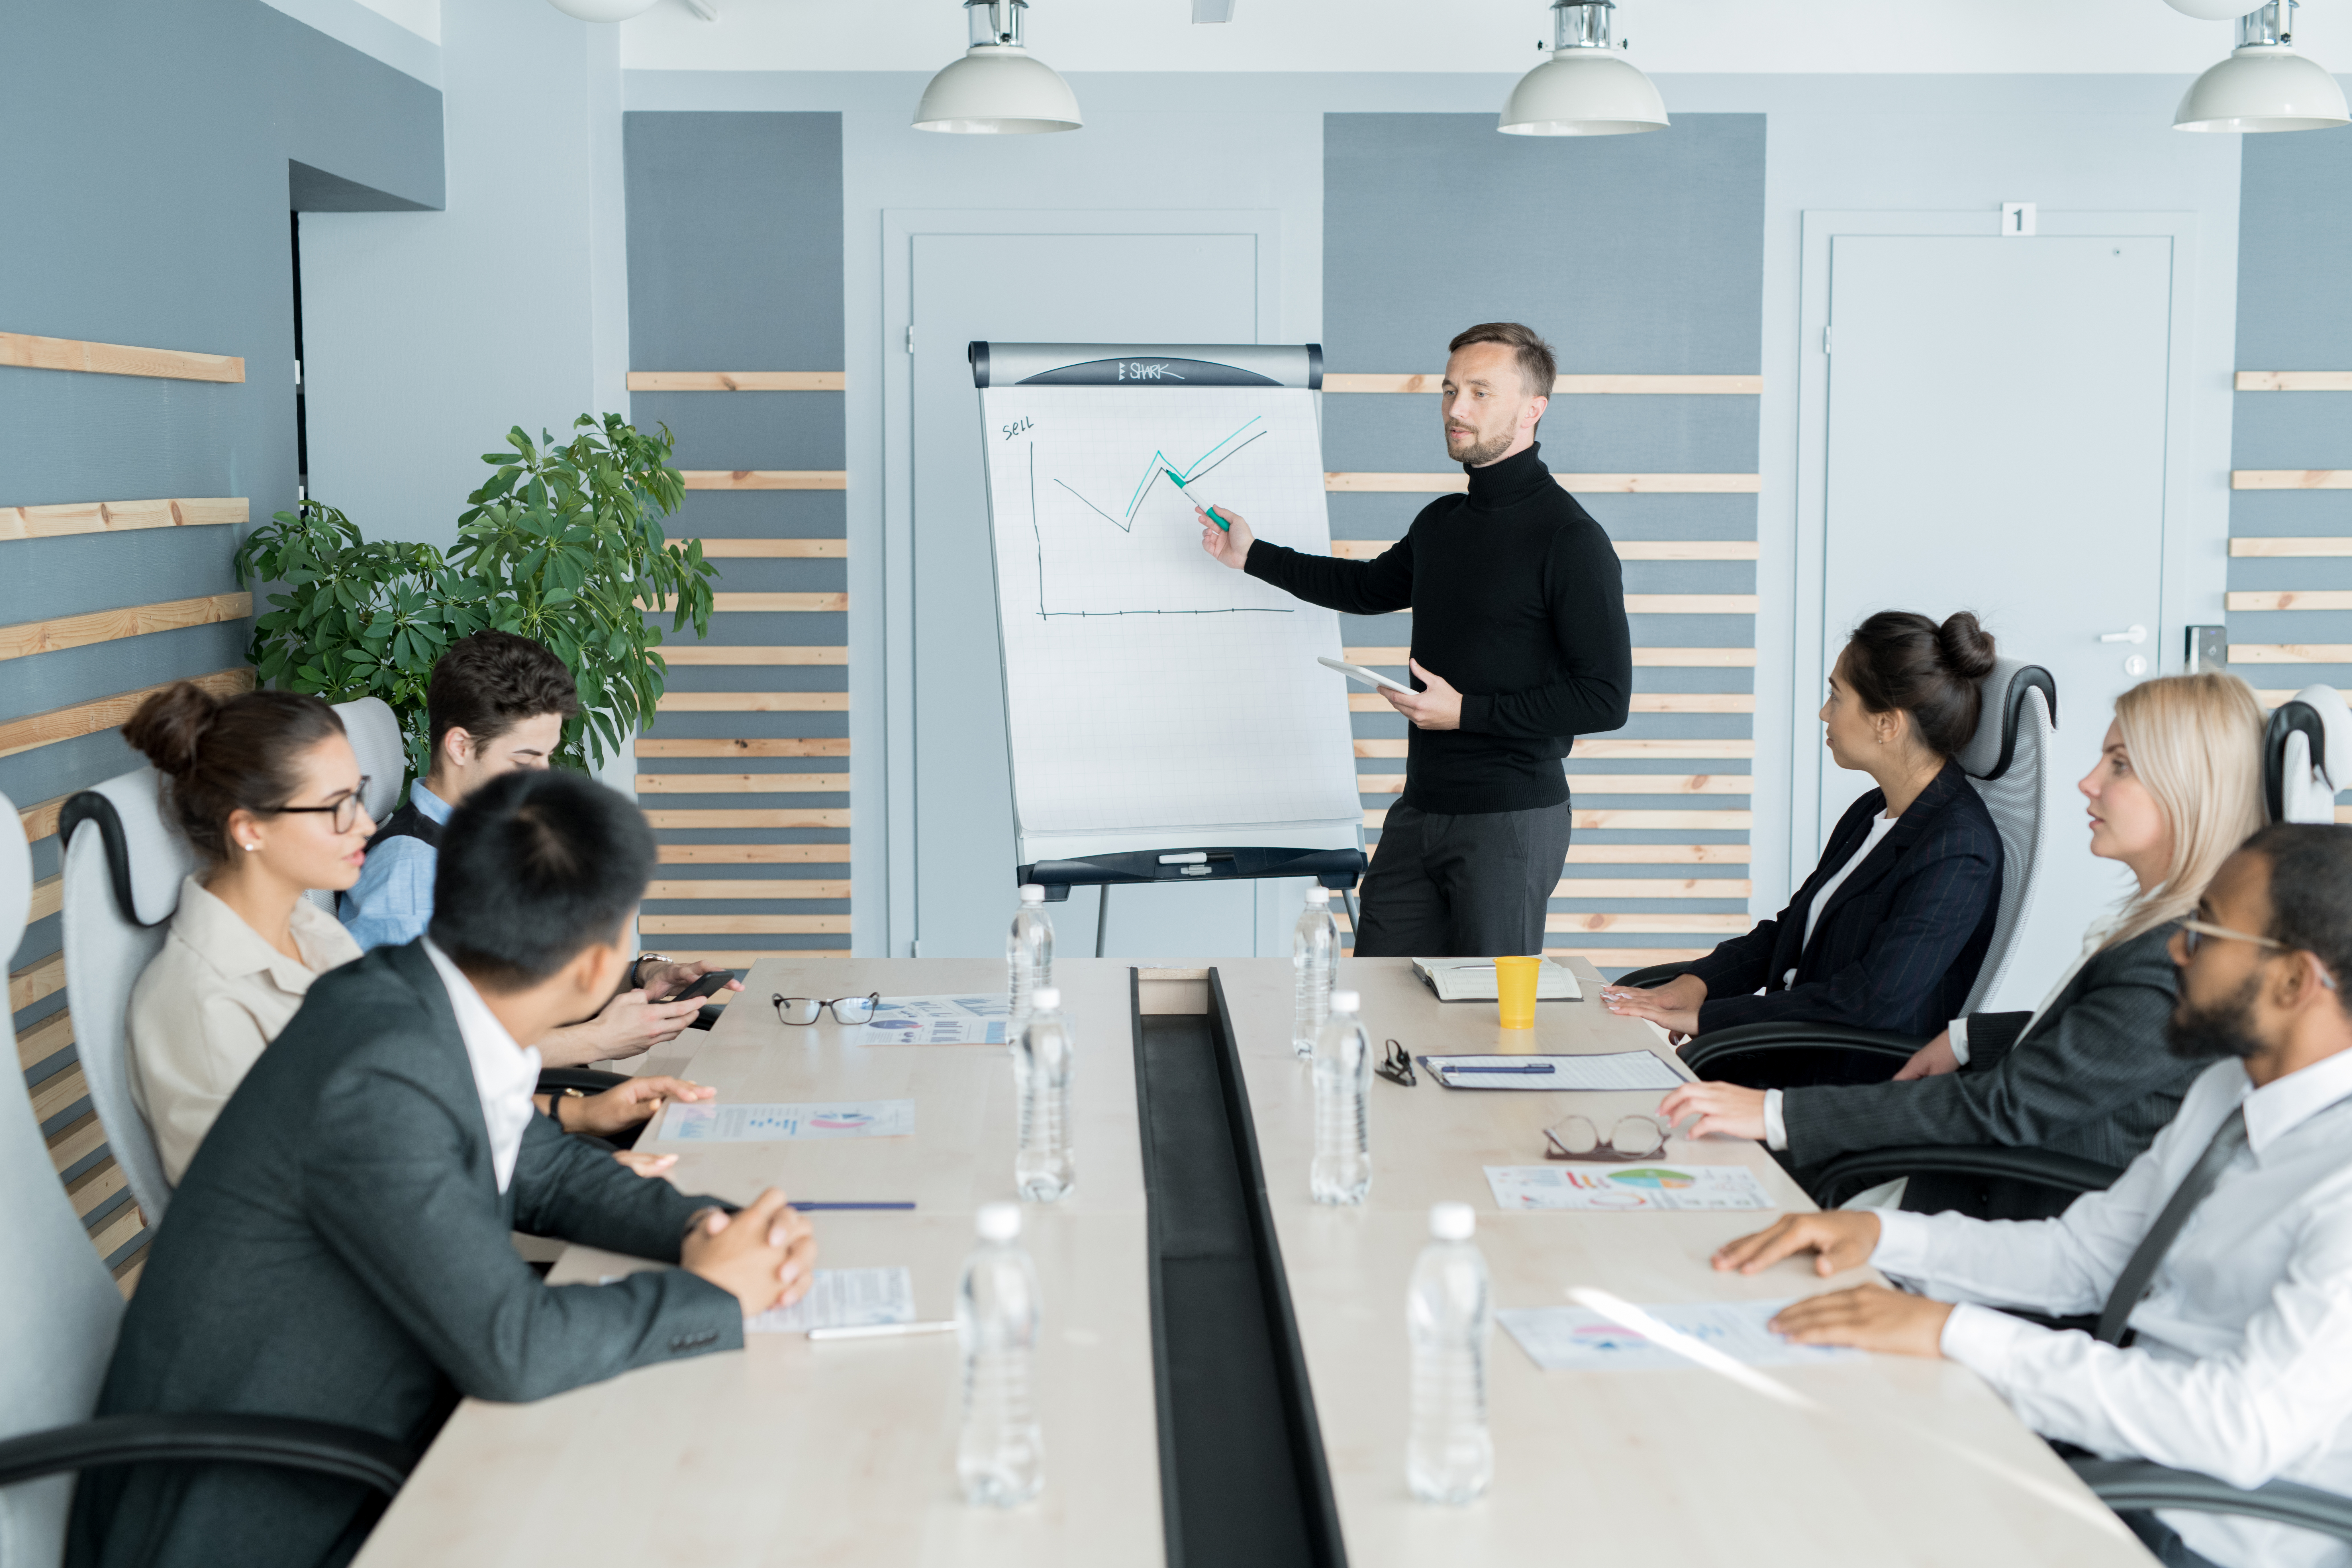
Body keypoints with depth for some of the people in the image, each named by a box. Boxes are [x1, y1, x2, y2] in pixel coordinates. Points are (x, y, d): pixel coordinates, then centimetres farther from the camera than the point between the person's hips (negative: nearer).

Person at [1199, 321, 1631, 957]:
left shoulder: (1570, 539, -13)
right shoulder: (1440, 522, 12)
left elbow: (1606, 699, -17)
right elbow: (1370, 587, 33)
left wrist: (1466, 711, -17)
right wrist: (1251, 555, 31)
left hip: (1509, 820, -7)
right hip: (1419, 810, 7)